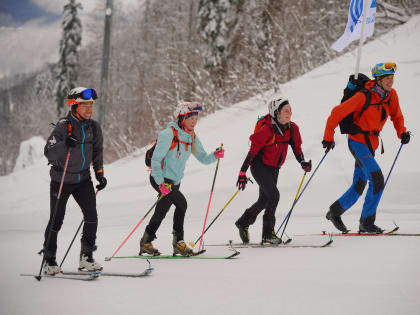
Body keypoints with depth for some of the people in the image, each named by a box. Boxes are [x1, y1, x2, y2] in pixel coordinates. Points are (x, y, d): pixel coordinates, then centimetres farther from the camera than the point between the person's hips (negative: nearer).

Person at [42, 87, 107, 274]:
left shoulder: (94, 127, 2)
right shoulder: (64, 126, -15)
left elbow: (97, 152, 15)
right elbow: (48, 152, -22)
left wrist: (99, 173, 8)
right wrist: (65, 144, -38)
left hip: (83, 178, 4)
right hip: (61, 179, -4)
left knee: (91, 216, -9)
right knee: (56, 220, 2)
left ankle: (86, 257, 3)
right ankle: (49, 261, 17)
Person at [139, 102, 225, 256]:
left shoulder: (192, 136, 6)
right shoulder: (169, 133, -17)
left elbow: (203, 158, 6)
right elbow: (155, 159, -20)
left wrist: (215, 155, -16)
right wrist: (161, 183, -29)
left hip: (174, 181, 8)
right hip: (160, 179, -8)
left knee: (161, 212, 11)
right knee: (181, 203, -22)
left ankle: (146, 243, 23)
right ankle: (178, 242, -14)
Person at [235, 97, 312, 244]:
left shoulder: (292, 128, -5)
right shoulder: (267, 130, -24)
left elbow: (297, 148, 3)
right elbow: (252, 151, -20)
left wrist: (303, 163, -17)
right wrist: (242, 172, -21)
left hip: (274, 169, 7)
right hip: (260, 166, -7)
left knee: (264, 201, 13)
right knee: (274, 195, -20)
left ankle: (243, 223, 36)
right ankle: (268, 233, -10)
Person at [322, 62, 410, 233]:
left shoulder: (391, 95, 0)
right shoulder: (364, 96, -19)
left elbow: (396, 116, 18)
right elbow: (337, 112, -14)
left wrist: (402, 132, 1)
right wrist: (328, 137, -10)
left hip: (371, 144, 7)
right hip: (357, 141, -7)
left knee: (359, 186, 13)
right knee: (377, 180, -17)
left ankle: (334, 212, 31)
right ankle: (367, 222, -7)